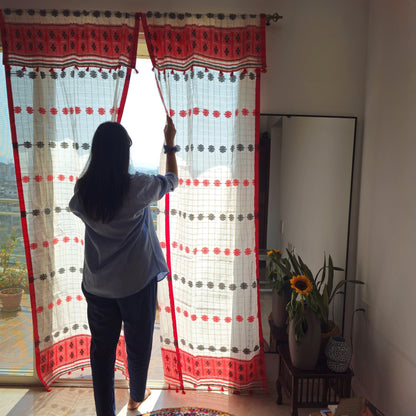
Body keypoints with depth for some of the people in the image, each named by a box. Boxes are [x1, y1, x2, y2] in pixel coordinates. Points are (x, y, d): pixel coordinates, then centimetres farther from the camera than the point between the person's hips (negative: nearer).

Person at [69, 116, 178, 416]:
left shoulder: (82, 191, -9)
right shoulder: (137, 187, -20)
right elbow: (172, 180, -1)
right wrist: (170, 143, 11)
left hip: (97, 285, 3)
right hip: (137, 282, -2)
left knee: (102, 347, 16)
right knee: (138, 342, 20)